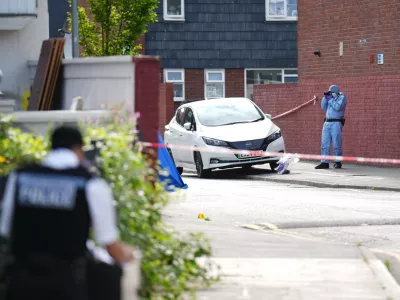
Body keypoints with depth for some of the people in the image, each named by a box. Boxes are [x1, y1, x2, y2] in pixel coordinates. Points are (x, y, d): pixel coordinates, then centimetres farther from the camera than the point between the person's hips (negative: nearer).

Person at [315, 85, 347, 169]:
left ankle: (338, 162, 4)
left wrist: (330, 99, -11)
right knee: (325, 144, 0)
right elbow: (323, 107, 13)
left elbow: (337, 107, -16)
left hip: (336, 123, -7)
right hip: (327, 123, 7)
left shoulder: (342, 97, -1)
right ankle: (325, 163, 0)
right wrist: (325, 97, 3)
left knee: (336, 145, -5)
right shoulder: (330, 97, 18)